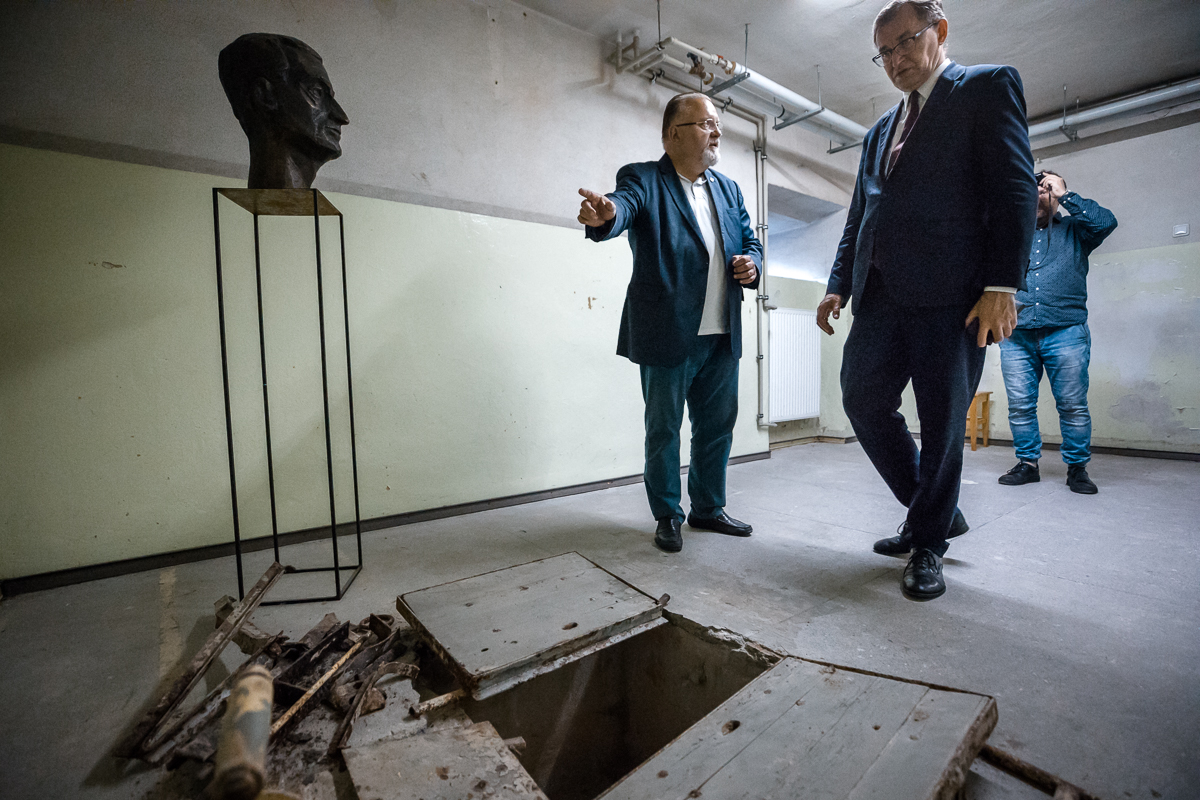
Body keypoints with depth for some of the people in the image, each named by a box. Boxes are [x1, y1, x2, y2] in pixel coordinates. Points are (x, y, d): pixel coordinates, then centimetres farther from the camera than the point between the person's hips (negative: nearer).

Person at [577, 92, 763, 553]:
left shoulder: (728, 190, 18)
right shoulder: (644, 179, -1)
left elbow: (751, 241, 23)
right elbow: (624, 204, -22)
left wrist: (751, 264, -1)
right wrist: (604, 215, -47)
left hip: (722, 337, 7)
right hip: (668, 334, -6)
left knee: (717, 425, 13)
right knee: (663, 428, 4)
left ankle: (708, 508, 31)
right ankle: (667, 515, 21)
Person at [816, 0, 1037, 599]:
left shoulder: (987, 86, 8)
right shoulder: (879, 132, 25)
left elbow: (1015, 189, -3)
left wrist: (1001, 286, -14)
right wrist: (839, 286, 8)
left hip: (951, 294, -6)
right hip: (881, 296, 6)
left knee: (942, 422, 0)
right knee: (863, 402, 2)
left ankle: (928, 543, 16)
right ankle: (935, 512, 22)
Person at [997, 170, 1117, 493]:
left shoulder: (1073, 230, 17)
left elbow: (1106, 221, -1)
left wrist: (1064, 194, 5)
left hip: (1066, 331, -1)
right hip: (1017, 334, 1)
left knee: (1073, 405, -1)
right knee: (1020, 404, 0)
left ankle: (1077, 467, 11)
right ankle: (1027, 463, 11)